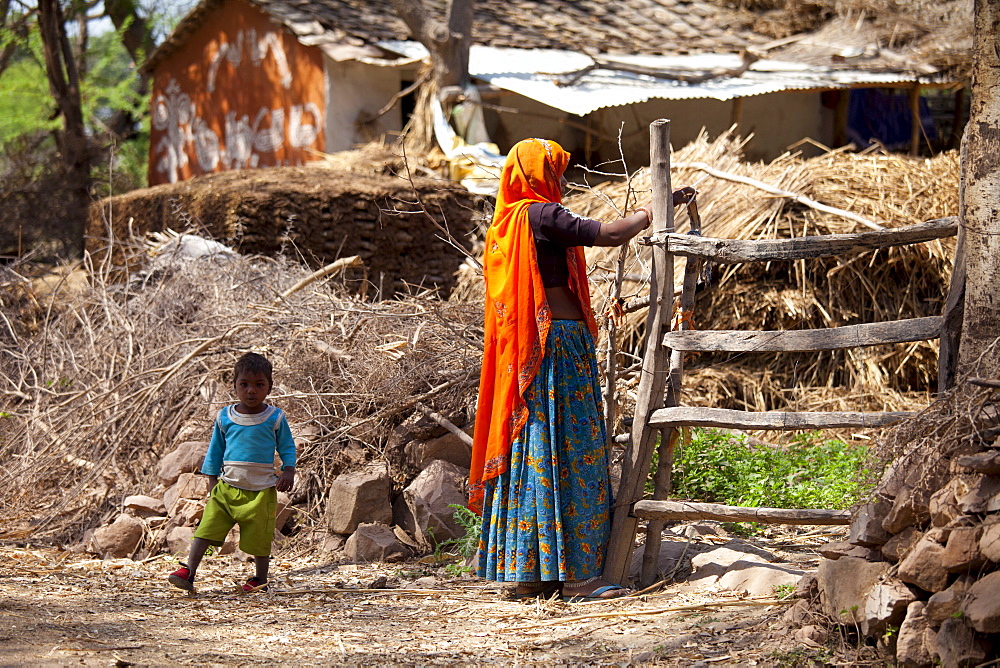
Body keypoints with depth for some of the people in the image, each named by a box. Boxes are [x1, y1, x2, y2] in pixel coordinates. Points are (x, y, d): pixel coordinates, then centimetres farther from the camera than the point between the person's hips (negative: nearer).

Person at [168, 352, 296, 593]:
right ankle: (188, 571, -11)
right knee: (206, 528, -9)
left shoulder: (275, 418, -1)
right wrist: (212, 483, 11)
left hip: (261, 490, -2)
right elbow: (215, 452, 13)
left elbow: (287, 448, 7)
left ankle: (261, 579, 21)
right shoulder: (225, 418, 4)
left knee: (259, 537, 5)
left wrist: (288, 471, -10)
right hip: (227, 487, 2)